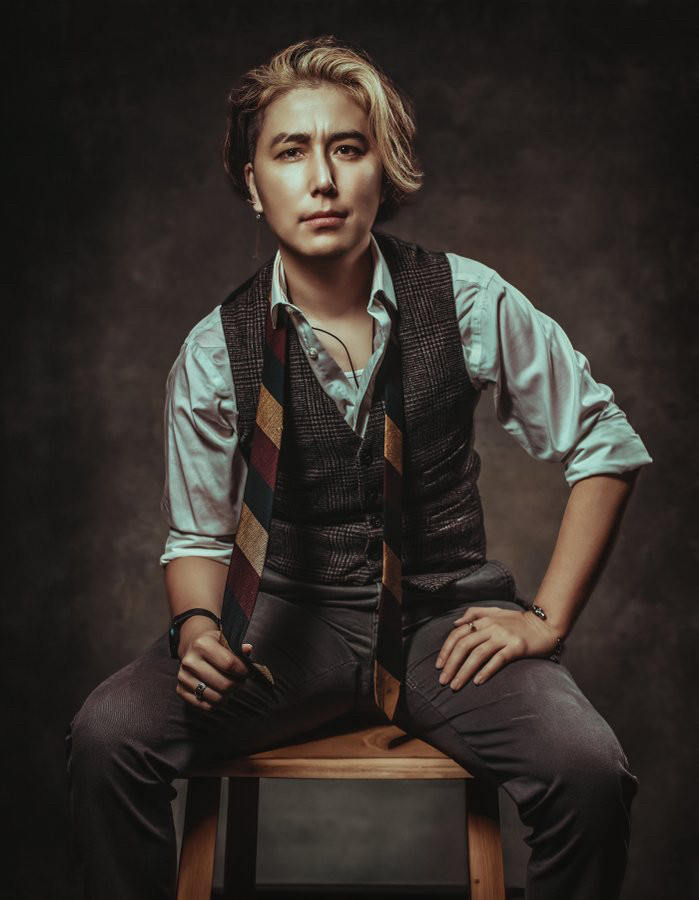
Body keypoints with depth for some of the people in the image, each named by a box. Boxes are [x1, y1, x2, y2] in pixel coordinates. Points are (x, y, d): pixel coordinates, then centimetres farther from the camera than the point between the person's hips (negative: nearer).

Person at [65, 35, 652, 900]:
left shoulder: (469, 301, -6)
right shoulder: (215, 351, -4)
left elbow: (606, 446, 2)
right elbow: (198, 536, 5)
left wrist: (547, 619, -4)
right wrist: (197, 626, -18)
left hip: (446, 612, 0)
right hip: (294, 612, 1)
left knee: (589, 772, -27)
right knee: (107, 736, -24)